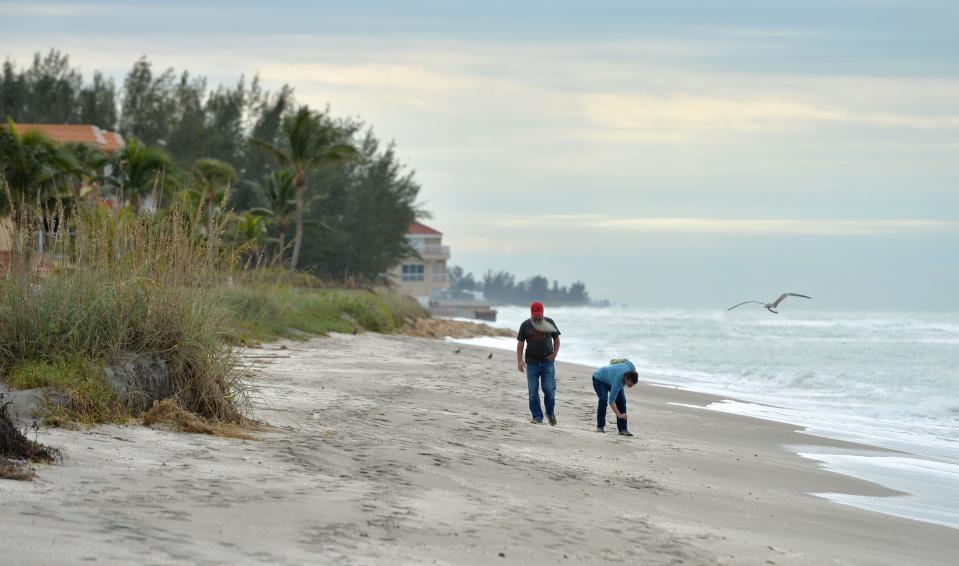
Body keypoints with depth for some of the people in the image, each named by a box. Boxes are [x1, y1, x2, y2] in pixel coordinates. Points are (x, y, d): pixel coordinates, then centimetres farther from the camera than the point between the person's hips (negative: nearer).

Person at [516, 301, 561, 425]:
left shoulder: (549, 322, 6)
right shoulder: (525, 325, 4)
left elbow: (556, 339, 14)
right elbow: (520, 343, 5)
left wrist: (554, 353, -2)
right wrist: (519, 360, -5)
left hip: (547, 362, 0)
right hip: (532, 362, 0)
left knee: (549, 389, -6)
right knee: (533, 391, -2)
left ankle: (550, 413, 17)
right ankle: (537, 417, 5)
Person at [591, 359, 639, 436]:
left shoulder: (631, 368, -30)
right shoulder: (618, 381, -44)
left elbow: (625, 361, -6)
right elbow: (611, 401, -41)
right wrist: (619, 415, -47)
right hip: (599, 379, -6)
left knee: (621, 401, -10)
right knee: (603, 400, -27)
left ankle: (623, 429, -10)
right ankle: (600, 426, -12)